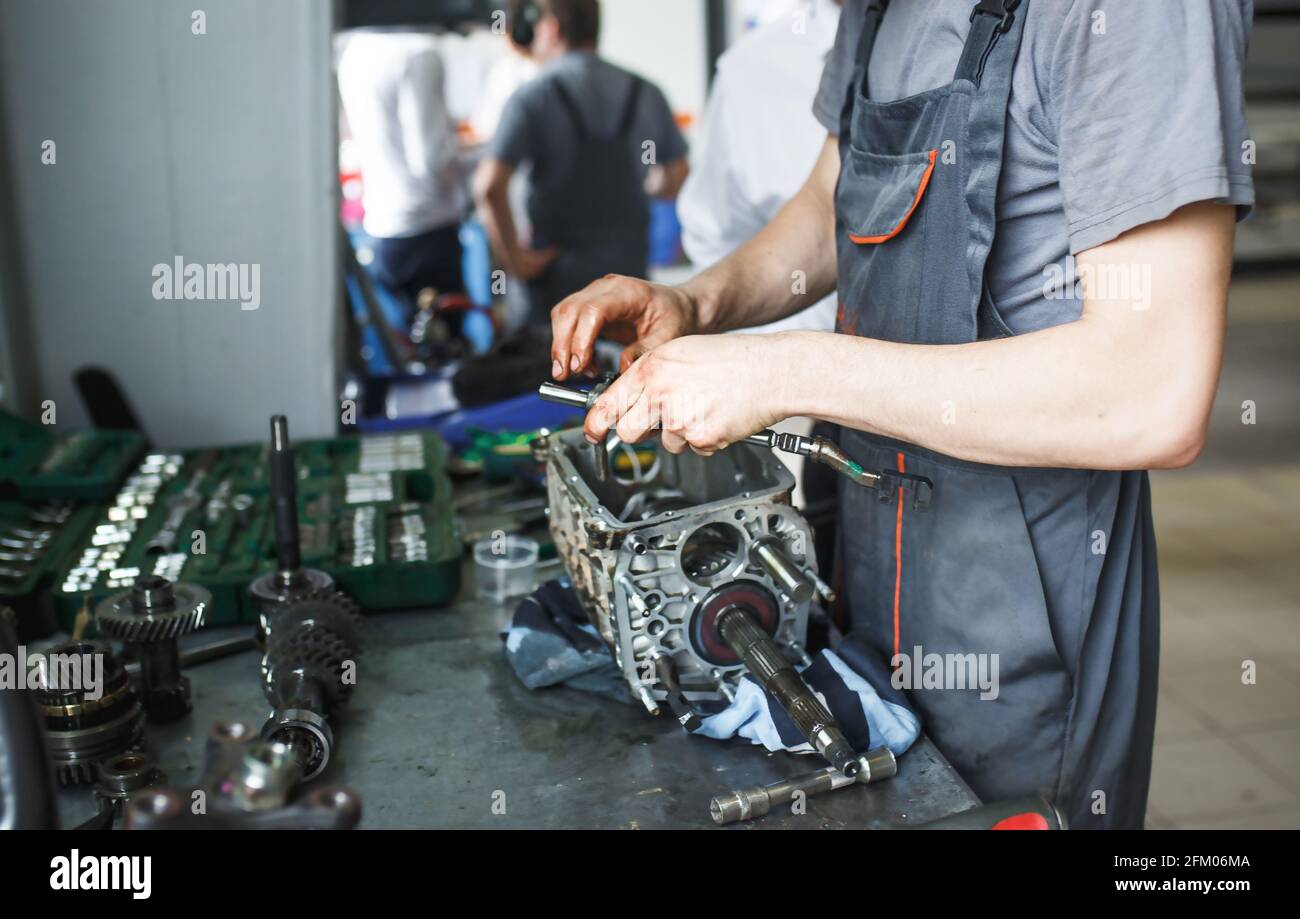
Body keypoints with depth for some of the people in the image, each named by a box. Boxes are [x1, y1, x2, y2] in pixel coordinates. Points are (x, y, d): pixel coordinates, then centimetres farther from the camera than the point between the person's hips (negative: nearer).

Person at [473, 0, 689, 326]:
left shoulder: (533, 96, -10)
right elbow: (676, 180, 9)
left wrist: (513, 258, -10)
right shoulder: (645, 93, 2)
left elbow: (489, 186, -21)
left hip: (561, 271, -3)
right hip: (630, 268, 4)